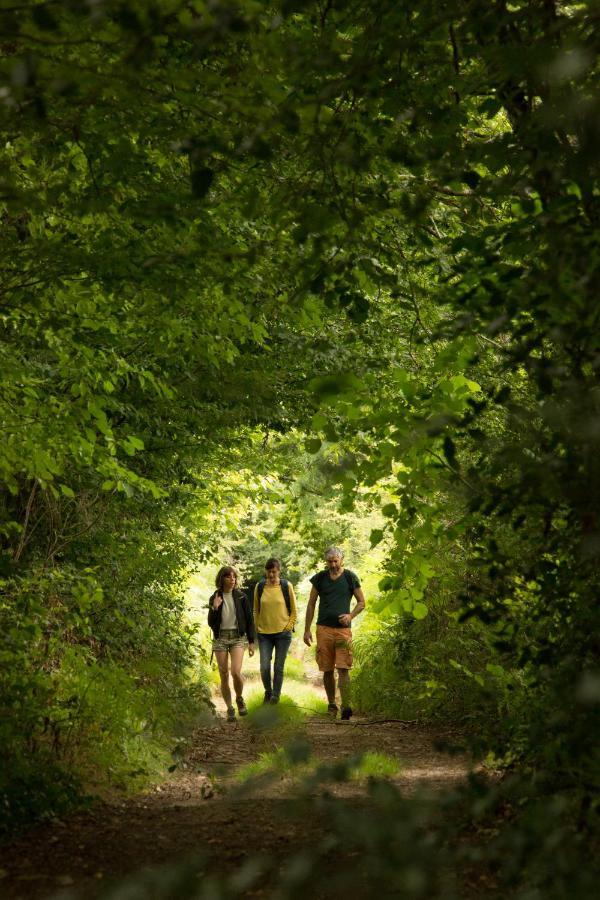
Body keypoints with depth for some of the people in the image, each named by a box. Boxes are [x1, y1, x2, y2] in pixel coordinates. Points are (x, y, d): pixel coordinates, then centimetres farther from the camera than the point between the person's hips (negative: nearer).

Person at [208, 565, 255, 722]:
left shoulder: (241, 596, 2)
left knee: (236, 672, -19)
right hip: (220, 639, 1)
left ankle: (239, 698, 9)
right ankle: (230, 709, 12)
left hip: (238, 638, -1)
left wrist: (251, 641, 2)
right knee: (224, 676, 0)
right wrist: (214, 609, -15)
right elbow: (211, 623, 2)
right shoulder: (215, 598, 3)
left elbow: (249, 620, 5)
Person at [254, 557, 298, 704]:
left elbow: (294, 611, 4)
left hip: (282, 633, -1)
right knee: (264, 666, -6)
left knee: (279, 668, 1)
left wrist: (288, 627, -4)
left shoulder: (286, 586, -2)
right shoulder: (259, 587, 2)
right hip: (264, 633, 1)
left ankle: (275, 697, 13)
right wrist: (256, 629, 6)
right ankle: (268, 692, 20)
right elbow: (256, 610, 11)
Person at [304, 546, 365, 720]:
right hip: (324, 629, 2)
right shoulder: (320, 578, 7)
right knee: (327, 670, 5)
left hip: (343, 629, -2)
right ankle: (332, 705, 16)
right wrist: (307, 630, 7)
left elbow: (361, 602, 9)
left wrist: (350, 616, -11)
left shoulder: (350, 577, 3)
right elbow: (311, 605, 12)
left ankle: (346, 706, -16)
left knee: (343, 669, -11)